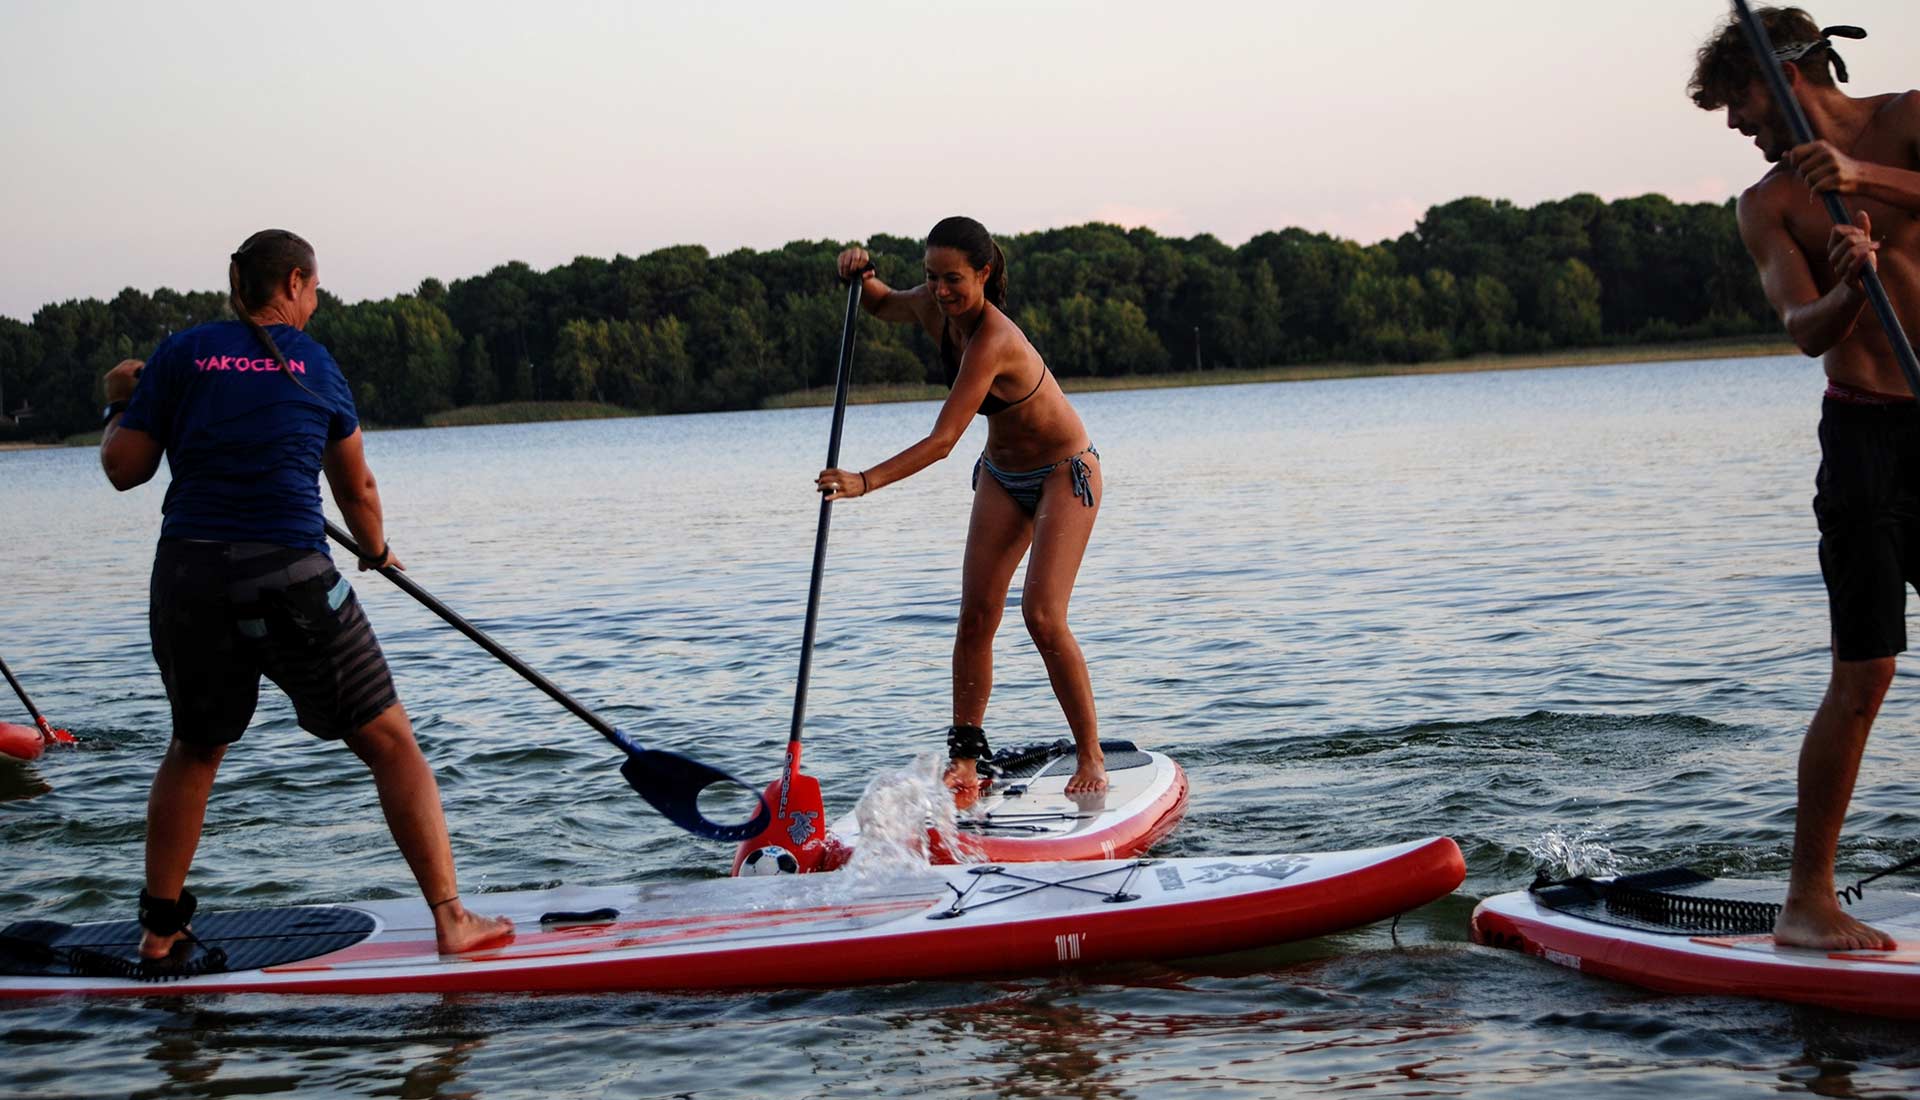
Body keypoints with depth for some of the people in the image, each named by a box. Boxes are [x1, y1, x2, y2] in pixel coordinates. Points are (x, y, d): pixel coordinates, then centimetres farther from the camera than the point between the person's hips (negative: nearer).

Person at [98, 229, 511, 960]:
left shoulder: (180, 355, 6)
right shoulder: (315, 364, 7)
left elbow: (124, 469, 4)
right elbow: (357, 489, 16)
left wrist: (121, 403, 24)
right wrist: (376, 550, 36)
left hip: (188, 582, 3)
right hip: (291, 582, -2)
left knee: (195, 748, 25)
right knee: (391, 744, 6)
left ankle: (159, 926, 29)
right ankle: (450, 918, -1)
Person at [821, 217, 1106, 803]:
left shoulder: (993, 341, -35)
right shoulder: (935, 308, -11)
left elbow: (942, 441, -40)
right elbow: (884, 305, 13)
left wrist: (864, 481, -47)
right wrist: (862, 275, -10)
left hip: (1064, 474, -8)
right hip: (1002, 474, 8)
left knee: (1042, 616, -17)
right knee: (976, 616, -2)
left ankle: (1091, 756, -5)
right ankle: (965, 759, 1)